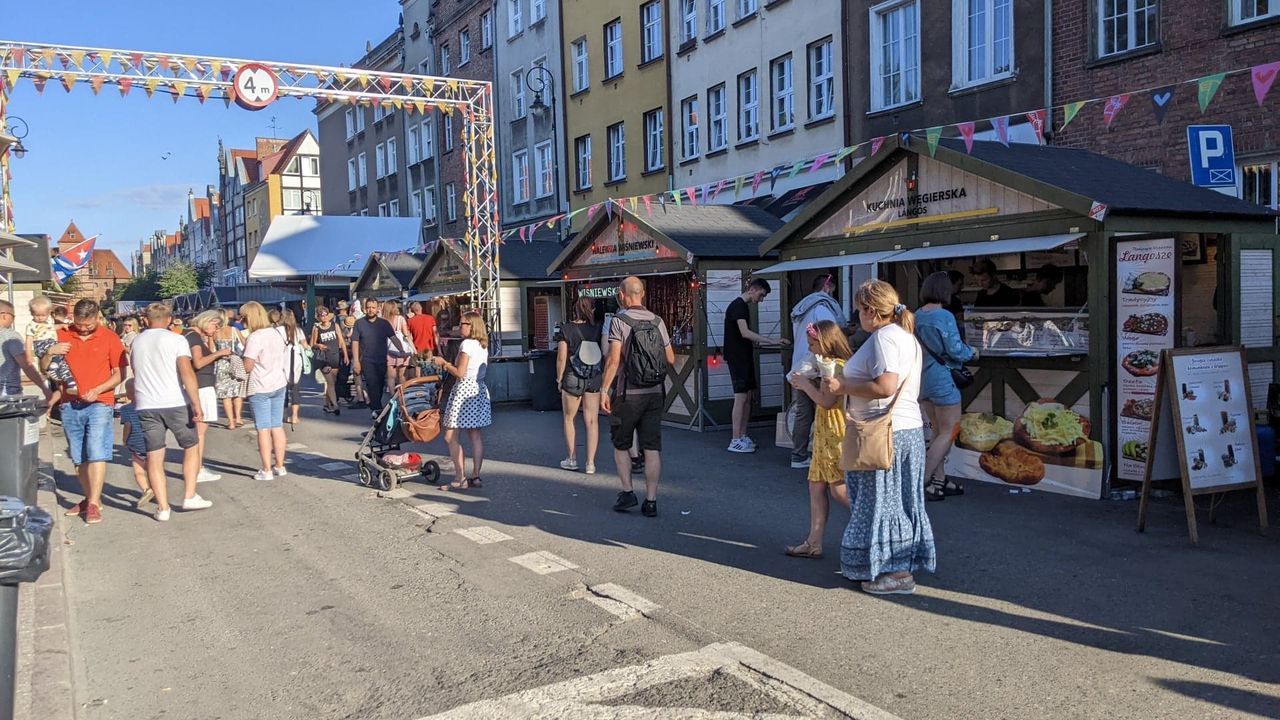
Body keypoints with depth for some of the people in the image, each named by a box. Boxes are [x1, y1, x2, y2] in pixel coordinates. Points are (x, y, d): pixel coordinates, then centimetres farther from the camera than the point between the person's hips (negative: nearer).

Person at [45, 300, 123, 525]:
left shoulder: (109, 338, -1)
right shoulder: (62, 336, 7)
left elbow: (119, 373, 0)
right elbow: (43, 368, 10)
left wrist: (97, 390, -13)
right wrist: (50, 352, -10)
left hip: (100, 404, -4)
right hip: (70, 405, 4)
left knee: (96, 453, -12)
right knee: (78, 457, 9)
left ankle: (94, 504, -10)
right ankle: (90, 498, 21)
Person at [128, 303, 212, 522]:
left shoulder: (136, 343, 12)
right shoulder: (176, 340, -4)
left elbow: (136, 374, 21)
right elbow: (187, 374, -14)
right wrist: (197, 405, -15)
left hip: (145, 406, 4)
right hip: (176, 404, -3)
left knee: (154, 456, 6)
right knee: (191, 447, 15)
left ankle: (162, 507, 6)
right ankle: (189, 496, 11)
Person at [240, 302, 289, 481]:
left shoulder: (255, 337, -16)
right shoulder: (277, 333, 7)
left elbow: (247, 366, -16)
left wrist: (241, 354, 2)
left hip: (260, 388, -7)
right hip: (279, 385, 7)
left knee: (263, 429, -1)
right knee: (278, 427, 11)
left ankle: (266, 470, 2)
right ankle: (280, 466, 17)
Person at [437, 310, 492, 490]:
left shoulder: (467, 344, -13)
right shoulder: (483, 345, 13)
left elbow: (460, 373, -16)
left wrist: (444, 364, 0)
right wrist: (450, 365, 17)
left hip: (464, 389, -9)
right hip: (479, 389, 9)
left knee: (451, 436, -3)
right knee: (475, 435, 10)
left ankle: (460, 479, -4)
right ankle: (475, 476, 11)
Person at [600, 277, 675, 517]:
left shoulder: (619, 321, -9)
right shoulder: (657, 321, 5)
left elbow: (614, 359, -17)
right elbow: (670, 359, 6)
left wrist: (604, 389, -13)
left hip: (627, 394, -3)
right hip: (655, 393, 4)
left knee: (621, 445, 14)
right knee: (652, 449, 4)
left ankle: (627, 492, 10)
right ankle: (651, 501, 5)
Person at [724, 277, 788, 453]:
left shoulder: (743, 306, 17)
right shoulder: (737, 306, -14)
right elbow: (745, 333, -24)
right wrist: (771, 341, -25)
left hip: (745, 358, 10)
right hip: (737, 358, -10)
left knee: (748, 396, 9)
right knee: (741, 397, -10)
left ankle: (743, 437, 14)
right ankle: (735, 441, -7)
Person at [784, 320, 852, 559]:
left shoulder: (836, 366, -15)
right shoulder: (831, 364, 17)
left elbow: (827, 401, -22)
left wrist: (805, 384, -9)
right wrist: (807, 384, 9)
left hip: (836, 436, -11)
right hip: (824, 434, 11)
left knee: (839, 490, -8)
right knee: (816, 487, 9)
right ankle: (814, 542, 12)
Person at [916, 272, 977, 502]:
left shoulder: (916, 316, 4)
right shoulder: (945, 316, -16)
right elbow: (955, 350, -17)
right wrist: (971, 352, 3)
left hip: (923, 379, 8)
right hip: (942, 379, -8)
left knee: (939, 432, 18)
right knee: (947, 433, 1)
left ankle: (939, 480, 21)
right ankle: (922, 481, -6)